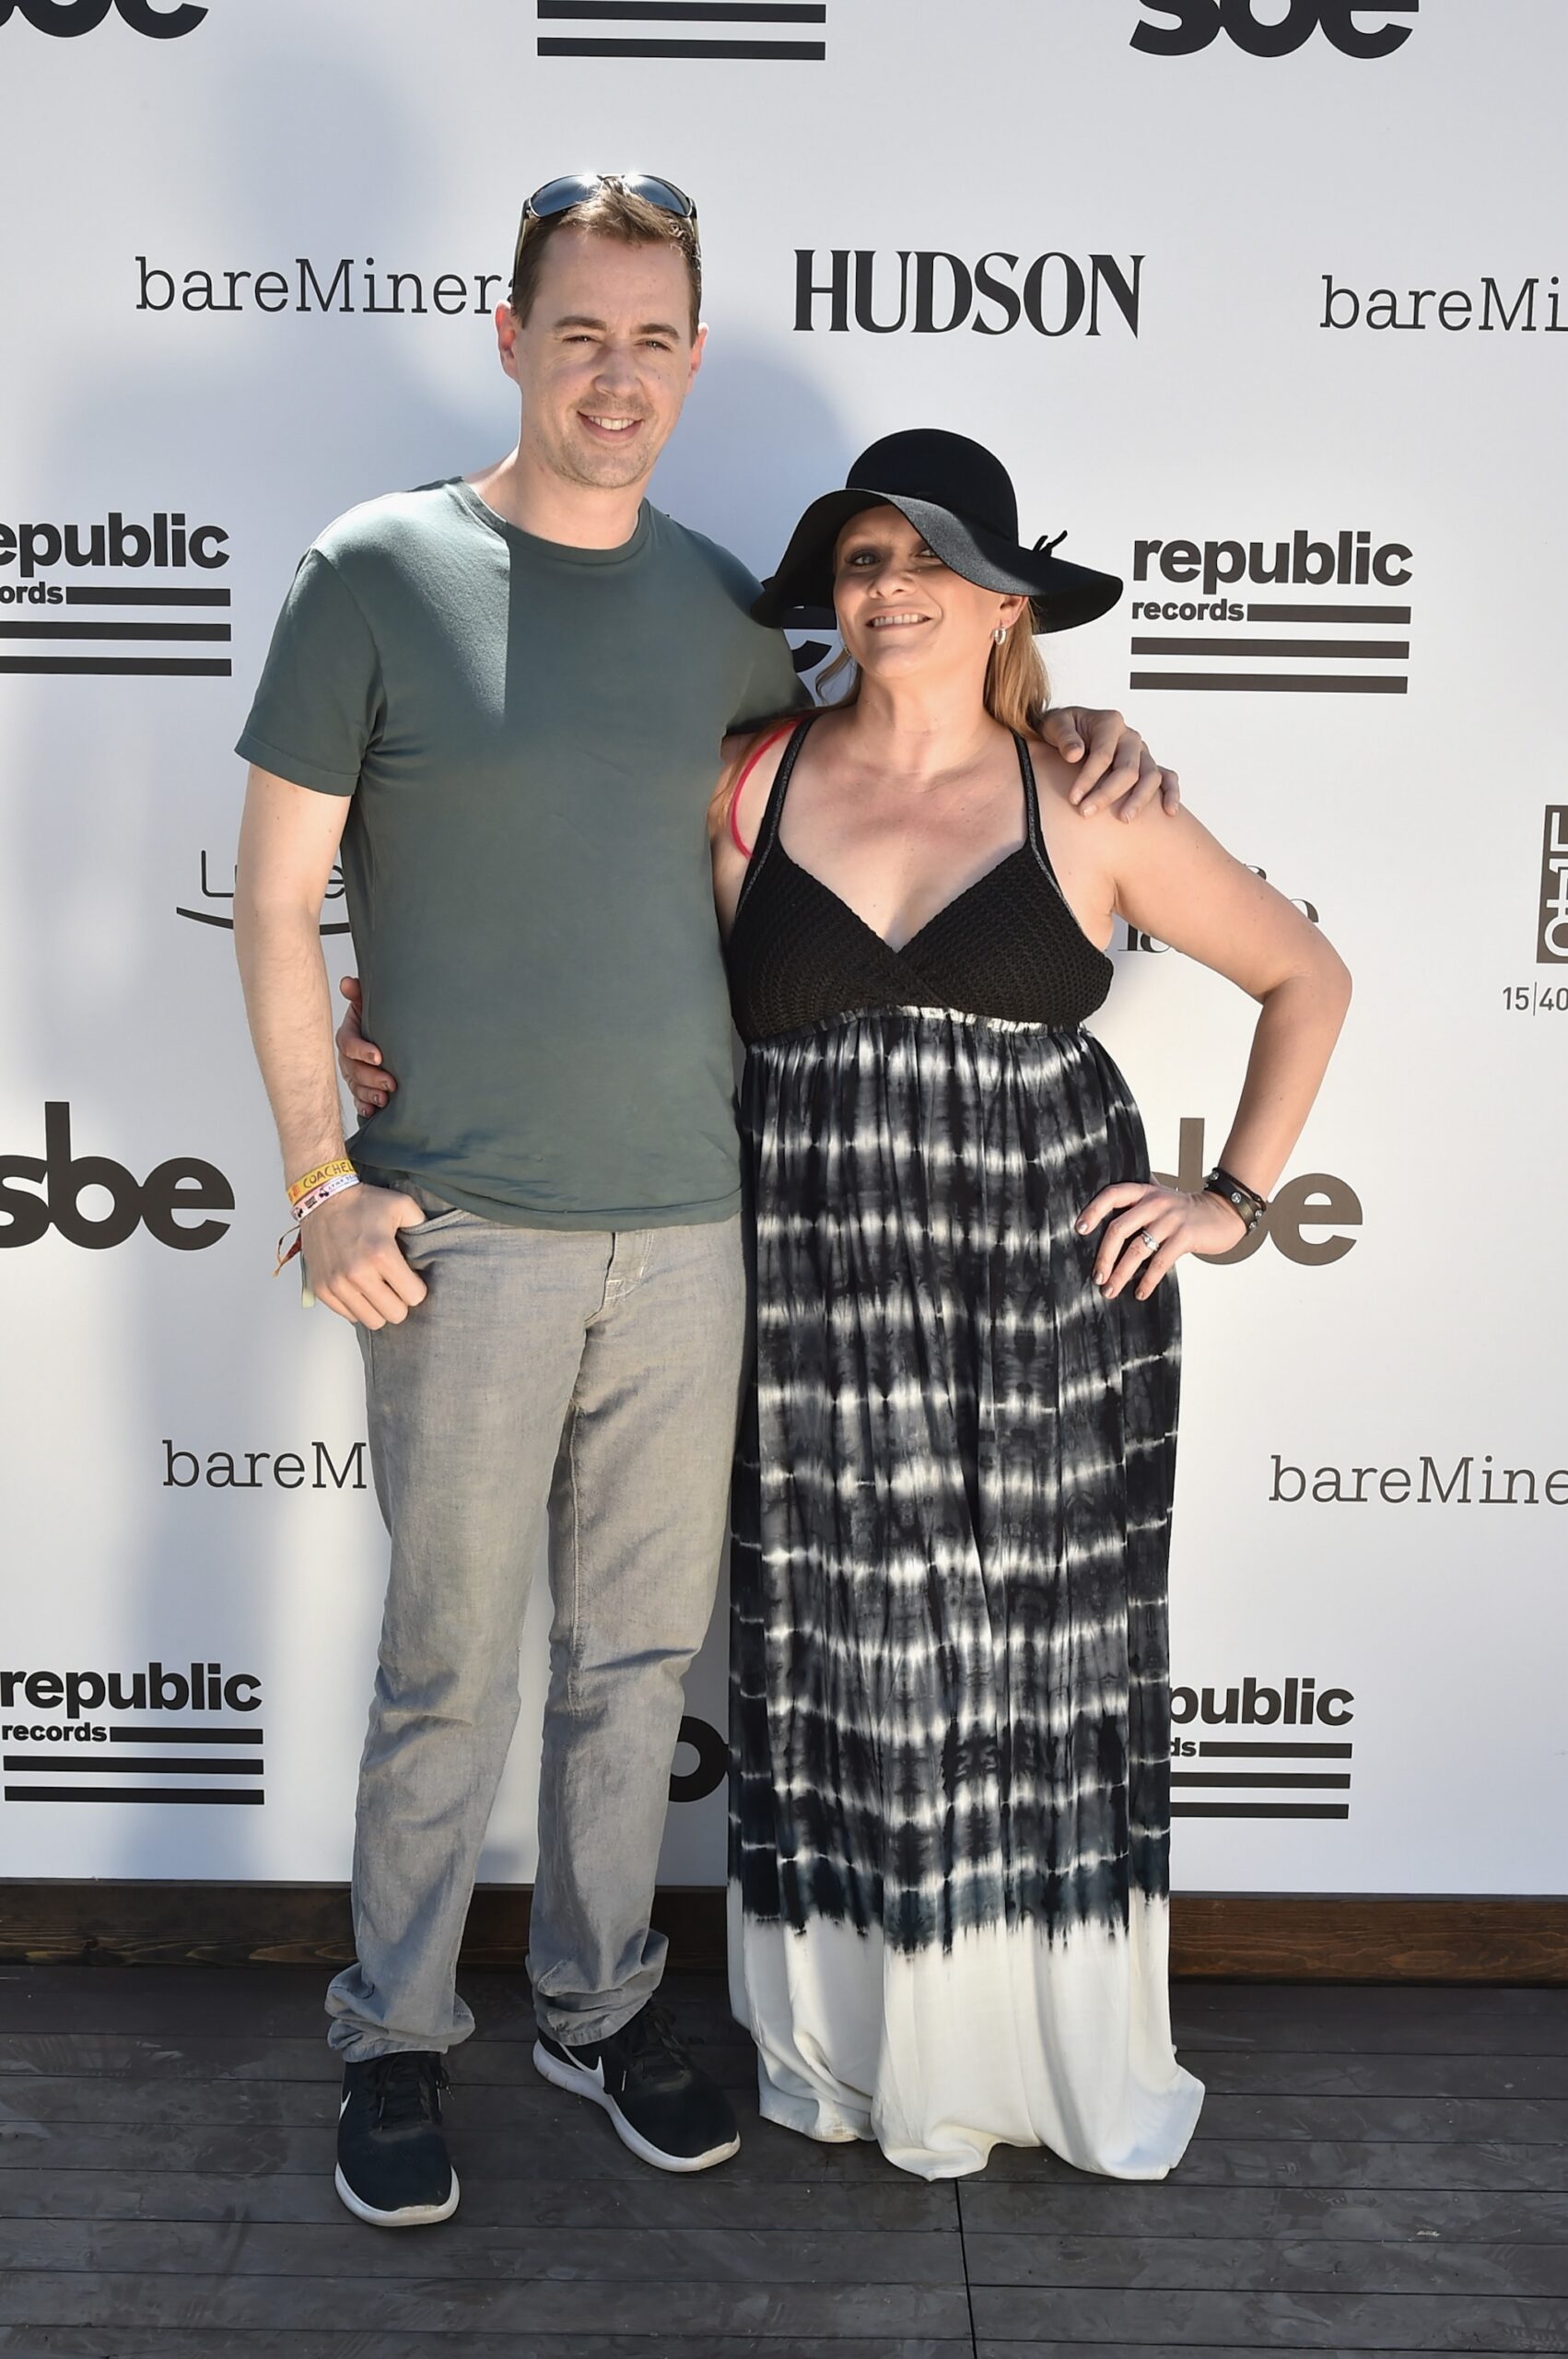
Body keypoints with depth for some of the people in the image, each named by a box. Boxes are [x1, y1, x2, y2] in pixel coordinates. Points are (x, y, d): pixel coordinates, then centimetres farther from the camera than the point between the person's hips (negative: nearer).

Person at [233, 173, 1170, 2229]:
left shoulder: (716, 601, 9)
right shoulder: (378, 571, -3)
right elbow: (275, 896, -1)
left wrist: (1064, 726, 10)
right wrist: (322, 1176, -7)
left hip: (689, 1227, 4)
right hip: (463, 1233, -4)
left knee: (640, 1652, 14)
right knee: (449, 1666, 6)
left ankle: (601, 2005, 34)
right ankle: (396, 2042, 28)